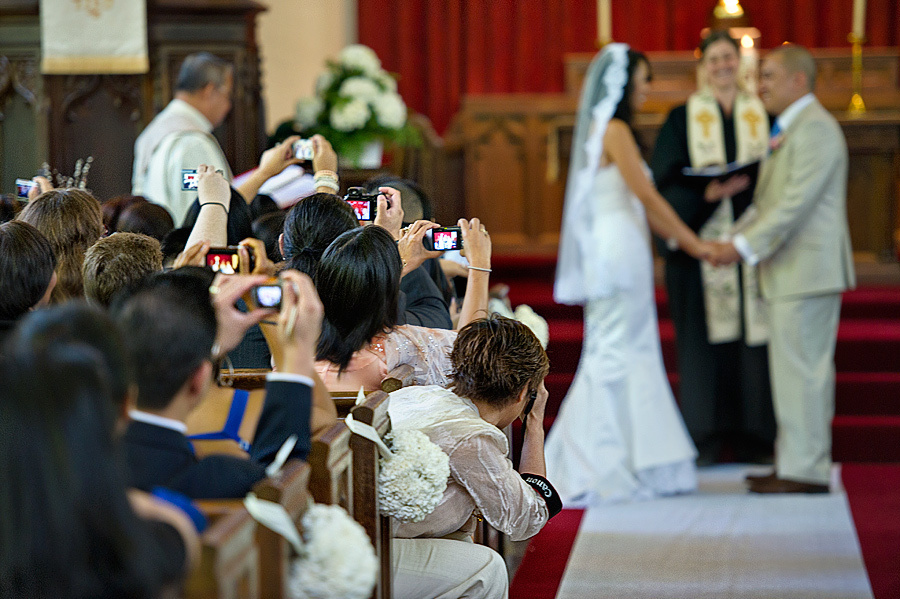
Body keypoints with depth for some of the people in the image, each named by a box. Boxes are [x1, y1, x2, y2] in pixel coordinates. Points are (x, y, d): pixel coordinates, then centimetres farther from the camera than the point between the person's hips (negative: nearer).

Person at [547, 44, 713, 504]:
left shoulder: (604, 128, 18)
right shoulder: (614, 129, -12)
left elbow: (642, 204, 19)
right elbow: (648, 196, -15)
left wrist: (680, 240, 16)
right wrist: (694, 243, -9)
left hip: (618, 253, 10)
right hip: (617, 253, -10)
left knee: (630, 357, 10)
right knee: (616, 354, -5)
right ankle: (608, 471, -1)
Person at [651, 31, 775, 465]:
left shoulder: (762, 116, 13)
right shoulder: (683, 119, 7)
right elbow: (668, 183, -1)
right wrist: (707, 192, -18)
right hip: (701, 241, -2)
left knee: (752, 336, -2)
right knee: (704, 338, -4)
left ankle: (750, 436, 5)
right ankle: (707, 439, 2)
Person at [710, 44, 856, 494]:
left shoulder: (815, 128, -14)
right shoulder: (789, 130, 20)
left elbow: (797, 202, -21)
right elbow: (768, 201, 21)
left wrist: (745, 246, -22)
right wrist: (733, 240, 8)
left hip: (807, 270, -10)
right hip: (793, 271, 10)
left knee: (801, 368, -7)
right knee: (803, 368, 13)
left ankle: (805, 470, -4)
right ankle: (798, 462, 18)